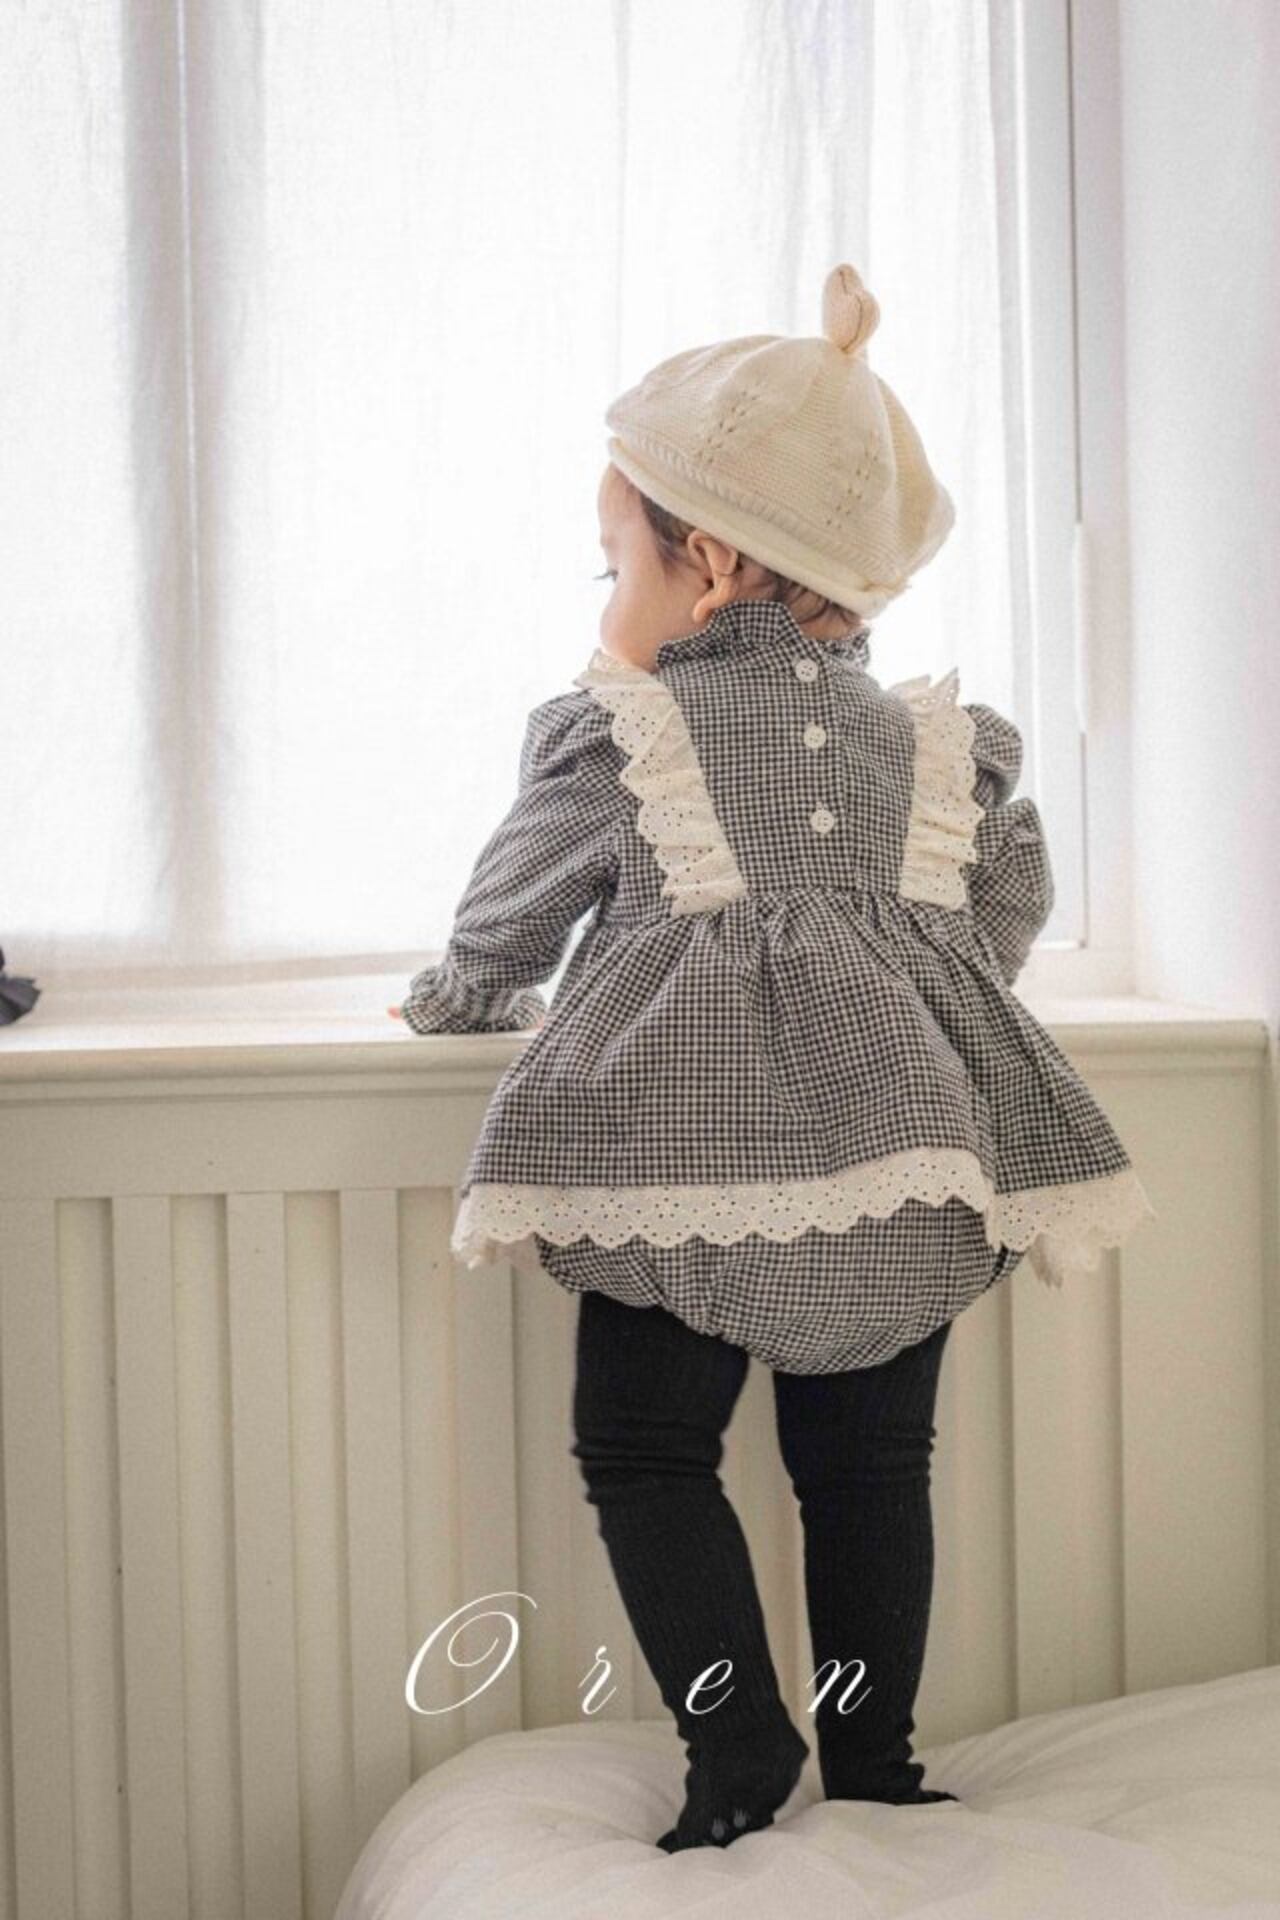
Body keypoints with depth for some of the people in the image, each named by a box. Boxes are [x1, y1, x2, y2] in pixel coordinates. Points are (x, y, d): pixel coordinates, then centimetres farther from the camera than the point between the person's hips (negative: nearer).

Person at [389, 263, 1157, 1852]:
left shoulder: (608, 736, 4)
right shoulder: (943, 741, 14)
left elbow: (500, 933, 17)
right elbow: (1009, 917, 23)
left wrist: (452, 996, 39)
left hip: (692, 1134, -4)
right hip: (911, 1129, 4)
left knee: (646, 1446, 8)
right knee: (871, 1462, 13)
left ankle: (738, 1747, 2)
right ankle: (873, 1763, 19)